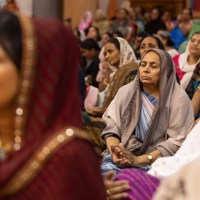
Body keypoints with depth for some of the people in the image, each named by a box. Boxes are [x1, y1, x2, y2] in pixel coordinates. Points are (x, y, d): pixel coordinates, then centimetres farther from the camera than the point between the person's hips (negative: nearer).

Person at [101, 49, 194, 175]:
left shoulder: (179, 99, 0)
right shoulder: (126, 92, 12)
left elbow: (177, 141, -8)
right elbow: (111, 128, 8)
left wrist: (139, 160, -17)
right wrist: (115, 153, -15)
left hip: (157, 160, -3)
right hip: (123, 158, 4)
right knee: (107, 172, -28)